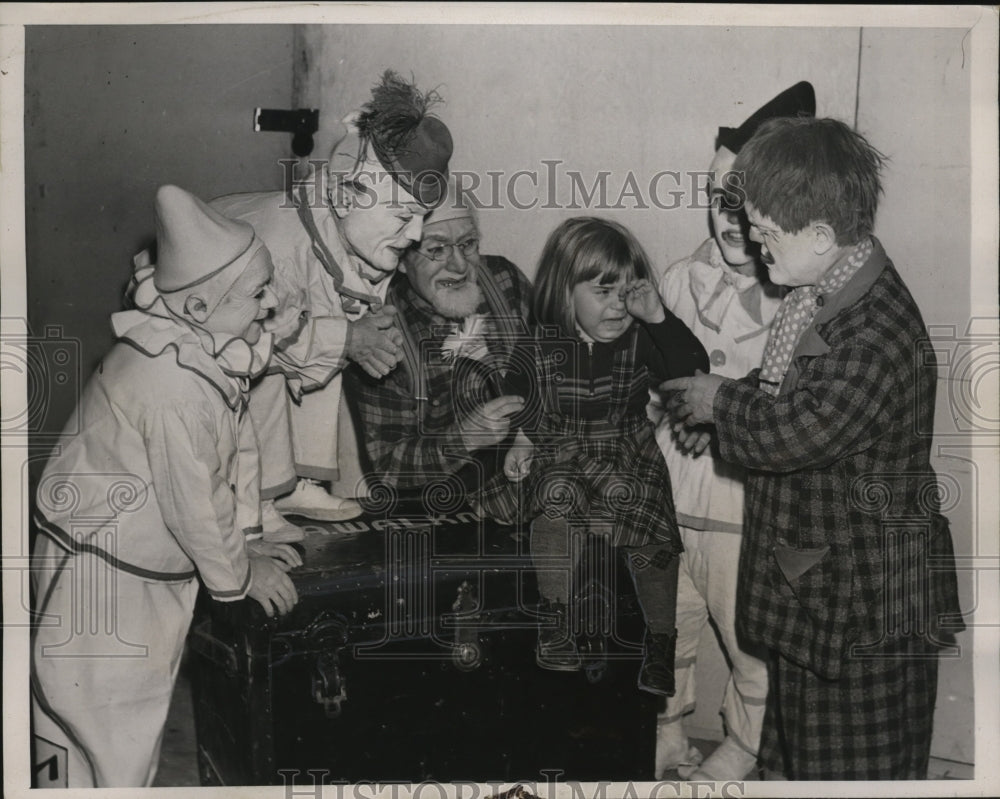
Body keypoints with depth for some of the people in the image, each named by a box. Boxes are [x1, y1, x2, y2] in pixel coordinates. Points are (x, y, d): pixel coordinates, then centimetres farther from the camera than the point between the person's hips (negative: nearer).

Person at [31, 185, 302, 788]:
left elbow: (236, 441, 6)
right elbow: (193, 502, -25)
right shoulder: (173, 387, -33)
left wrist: (245, 539, 6)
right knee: (111, 738, 7)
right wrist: (239, 572, -9)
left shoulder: (211, 350, -5)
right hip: (102, 576, -9)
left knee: (142, 714, 24)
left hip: (154, 565, 9)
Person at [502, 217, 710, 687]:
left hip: (626, 450, 1)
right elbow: (516, 398, 11)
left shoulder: (639, 340, -4)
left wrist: (657, 317, -24)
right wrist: (520, 438, -6)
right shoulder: (541, 346, -3)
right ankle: (558, 616, -13)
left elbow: (694, 368, -16)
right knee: (557, 496, -32)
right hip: (558, 452, 0)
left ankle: (660, 638, -1)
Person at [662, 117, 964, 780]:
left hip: (864, 597, -9)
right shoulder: (824, 293, 2)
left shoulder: (879, 331, -28)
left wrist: (719, 402, -10)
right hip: (809, 576, 9)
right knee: (801, 752, 24)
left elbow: (790, 434, -28)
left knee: (856, 764, 9)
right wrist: (720, 402, -1)